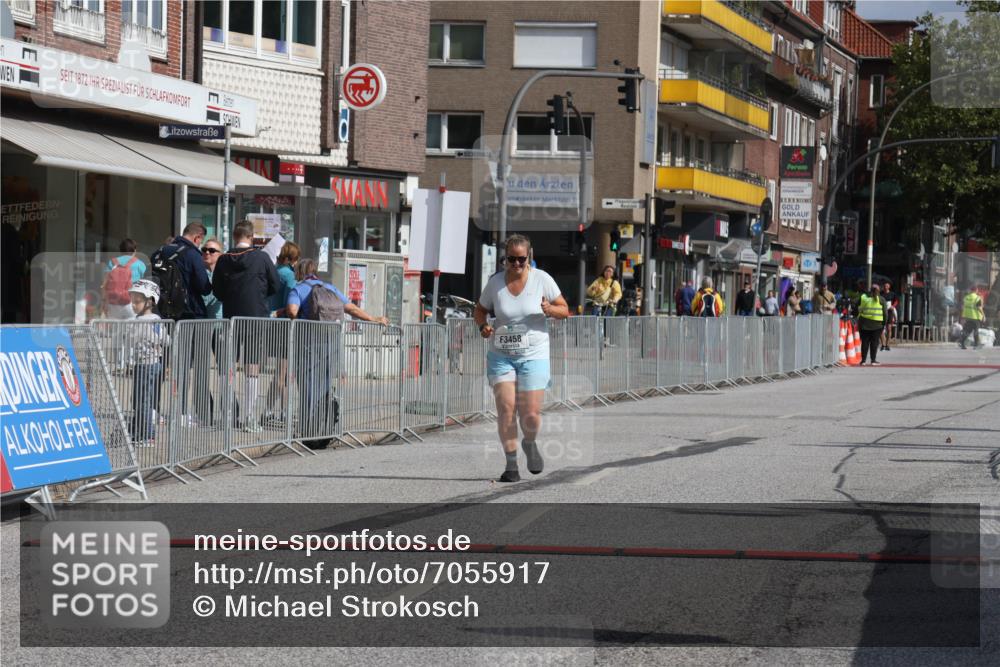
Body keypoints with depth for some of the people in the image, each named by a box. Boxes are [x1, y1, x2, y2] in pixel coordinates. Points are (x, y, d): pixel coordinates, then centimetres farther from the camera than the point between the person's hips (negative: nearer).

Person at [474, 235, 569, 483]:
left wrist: (550, 309, -21)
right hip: (501, 356, 1)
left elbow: (564, 311, 2)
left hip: (534, 355, -1)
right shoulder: (495, 283, -2)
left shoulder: (541, 279, -5)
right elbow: (480, 310, 12)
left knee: (531, 414, -5)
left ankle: (530, 444, 29)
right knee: (506, 408, -11)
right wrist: (483, 325, -10)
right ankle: (511, 464, 1)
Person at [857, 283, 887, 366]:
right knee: (874, 342, 2)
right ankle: (873, 360, 0)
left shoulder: (863, 297, 7)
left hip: (864, 324, 2)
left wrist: (858, 322, 14)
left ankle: (863, 360, 6)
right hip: (877, 324, -2)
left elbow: (858, 309, 8)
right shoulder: (881, 299, 0)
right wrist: (884, 323, 7)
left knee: (865, 342, 7)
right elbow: (885, 313, -1)